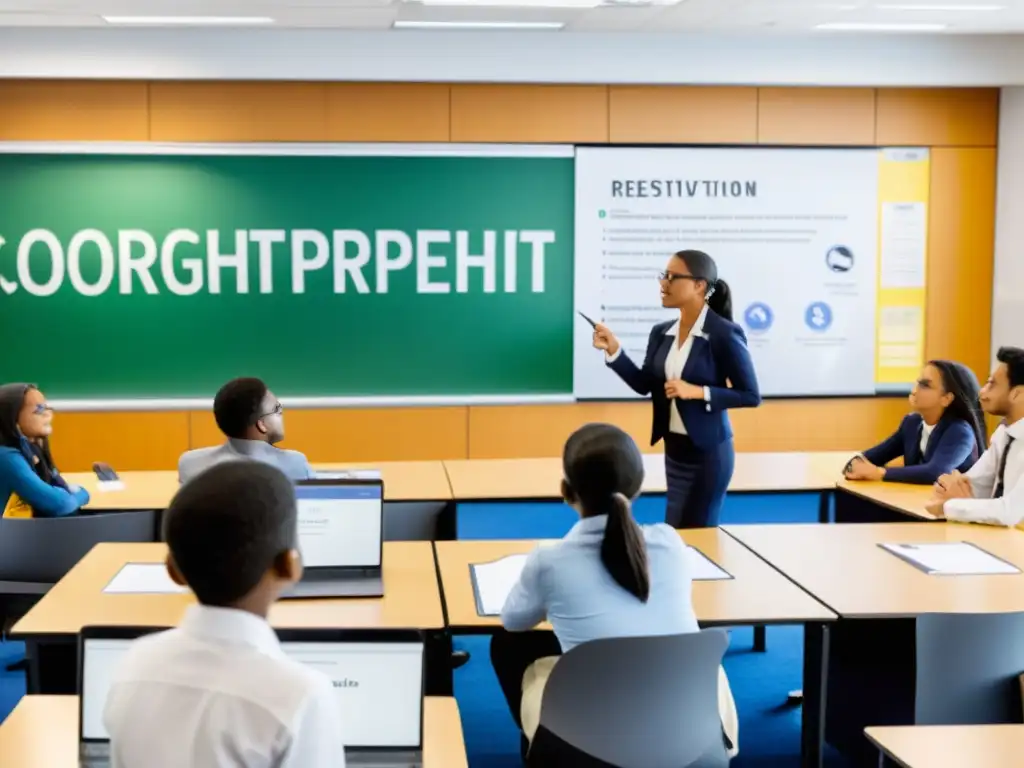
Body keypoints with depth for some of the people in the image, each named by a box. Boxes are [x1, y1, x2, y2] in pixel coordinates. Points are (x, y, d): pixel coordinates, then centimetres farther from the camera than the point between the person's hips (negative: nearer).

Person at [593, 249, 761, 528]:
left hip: (708, 452, -7)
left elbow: (750, 396, -13)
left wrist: (697, 392, -21)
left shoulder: (724, 334, -15)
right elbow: (644, 384, 6)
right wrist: (614, 351, -5)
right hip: (673, 449, 7)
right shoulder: (662, 333, 5)